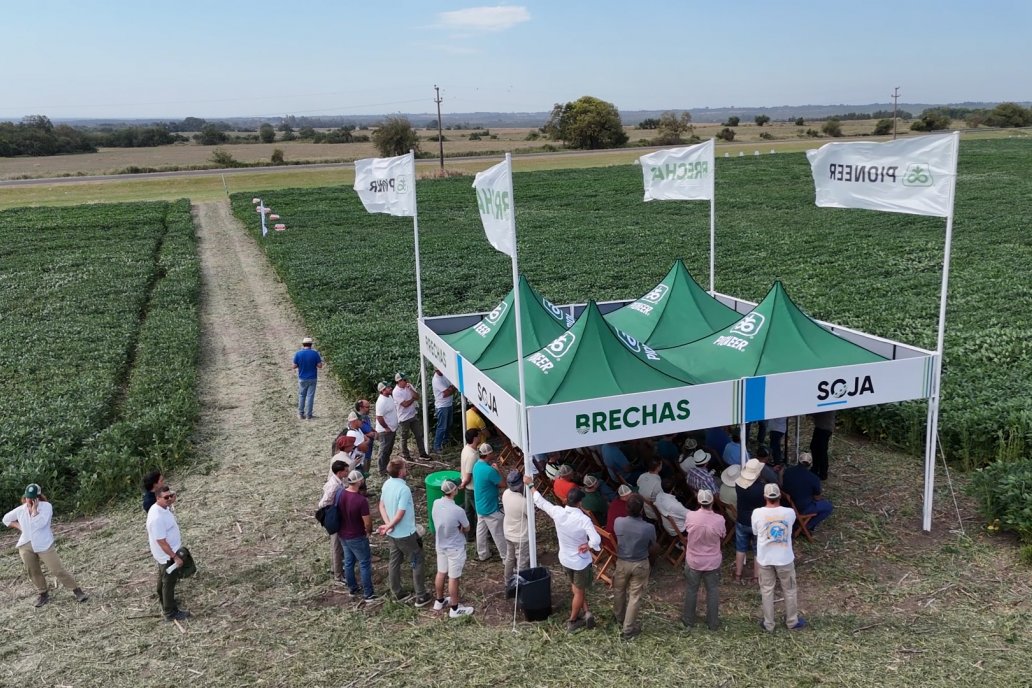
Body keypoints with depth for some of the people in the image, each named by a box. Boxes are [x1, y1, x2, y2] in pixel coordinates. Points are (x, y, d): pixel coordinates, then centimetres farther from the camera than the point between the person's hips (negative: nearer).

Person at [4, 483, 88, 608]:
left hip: (44, 545, -5)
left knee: (57, 570, -8)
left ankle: (77, 591, -2)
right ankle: (43, 594, 28)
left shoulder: (46, 506, -9)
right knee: (33, 572, 10)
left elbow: (39, 523, -22)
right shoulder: (20, 510, 4)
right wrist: (19, 527, 6)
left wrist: (34, 509, -18)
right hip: (25, 546, 5)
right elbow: (6, 519, 21)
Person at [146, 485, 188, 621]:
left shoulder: (163, 507, -6)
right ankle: (171, 613, 22)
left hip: (166, 554, 10)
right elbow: (162, 542, -30)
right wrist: (175, 557, -25)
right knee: (169, 582, 7)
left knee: (164, 579, 28)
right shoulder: (157, 518, -35)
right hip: (167, 556, -10)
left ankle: (165, 601, 49)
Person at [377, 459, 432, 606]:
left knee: (394, 562, 18)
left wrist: (388, 524, -7)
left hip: (392, 534, 8)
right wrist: (389, 527, -11)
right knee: (417, 563, 7)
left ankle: (398, 593, 31)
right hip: (406, 534, -8)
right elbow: (400, 515, -26)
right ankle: (421, 597, 14)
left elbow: (382, 506, 4)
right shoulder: (404, 489, -28)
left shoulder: (386, 484, -2)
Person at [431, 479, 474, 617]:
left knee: (441, 573, 23)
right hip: (455, 548, -6)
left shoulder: (436, 504, -12)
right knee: (453, 578, 8)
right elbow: (466, 528, -13)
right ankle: (455, 609, 23)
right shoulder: (458, 511, -31)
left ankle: (439, 601, 40)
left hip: (441, 545, 6)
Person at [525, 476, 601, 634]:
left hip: (565, 559, 4)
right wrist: (588, 546, -17)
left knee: (575, 586, 29)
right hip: (580, 561, -4)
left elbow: (540, 501, -3)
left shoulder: (557, 512, -19)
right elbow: (596, 540, -39)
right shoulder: (583, 519, -29)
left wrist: (530, 484, 10)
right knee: (579, 591, 17)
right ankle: (572, 622, 30)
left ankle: (585, 612, 28)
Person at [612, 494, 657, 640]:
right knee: (635, 596, 13)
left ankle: (620, 619, 47)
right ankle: (628, 629, 21)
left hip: (622, 562, 2)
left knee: (619, 591, 25)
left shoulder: (618, 522, -20)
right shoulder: (649, 528, -24)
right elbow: (652, 549, -7)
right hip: (640, 565, -2)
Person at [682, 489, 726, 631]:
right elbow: (722, 539, -2)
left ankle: (688, 620, 30)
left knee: (691, 590, 17)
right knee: (713, 591, 17)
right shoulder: (719, 520, -20)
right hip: (713, 562, 0)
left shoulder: (690, 516, -19)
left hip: (693, 561, 0)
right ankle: (713, 623, 27)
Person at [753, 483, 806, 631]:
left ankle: (768, 624, 27)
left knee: (767, 591, 16)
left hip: (765, 559, 0)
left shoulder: (757, 513, -17)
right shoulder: (789, 513, -16)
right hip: (785, 559, 0)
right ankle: (792, 622, 35)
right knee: (789, 591, 20)